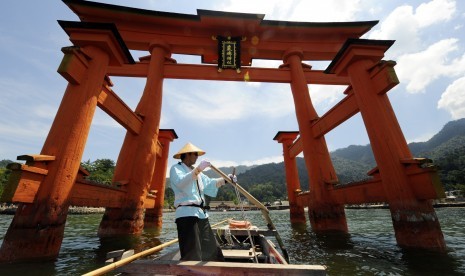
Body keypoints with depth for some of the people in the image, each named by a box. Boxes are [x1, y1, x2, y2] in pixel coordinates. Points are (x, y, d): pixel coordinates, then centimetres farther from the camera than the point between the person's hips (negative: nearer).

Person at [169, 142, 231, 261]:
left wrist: (224, 180, 8)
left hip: (201, 214, 9)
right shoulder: (176, 168, -2)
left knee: (212, 249, 14)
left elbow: (209, 184, 19)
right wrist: (197, 169, -31)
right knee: (191, 253, -6)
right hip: (187, 214, -8)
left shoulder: (196, 171, 24)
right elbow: (181, 182, -23)